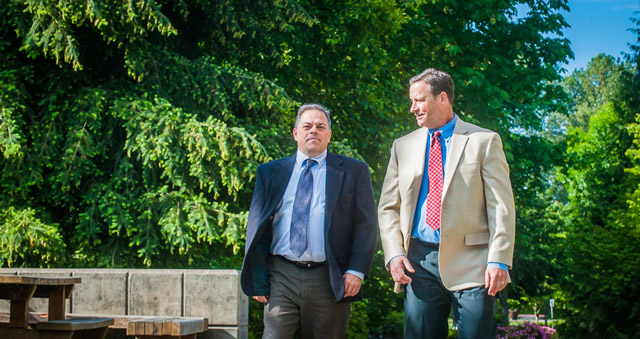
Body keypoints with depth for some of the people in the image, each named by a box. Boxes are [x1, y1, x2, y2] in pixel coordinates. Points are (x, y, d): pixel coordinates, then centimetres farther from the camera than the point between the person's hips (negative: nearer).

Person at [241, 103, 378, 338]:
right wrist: (257, 279, 2)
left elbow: (366, 224, 2)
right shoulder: (270, 172, 12)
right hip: (281, 276, 1)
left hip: (328, 280, -1)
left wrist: (356, 271, -9)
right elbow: (256, 226, 11)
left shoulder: (354, 171, 8)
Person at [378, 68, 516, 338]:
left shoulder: (484, 141, 4)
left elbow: (502, 207, -1)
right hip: (419, 262, 3)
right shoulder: (403, 146, 15)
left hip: (470, 262, -3)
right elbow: (388, 207, 14)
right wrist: (394, 254, -1)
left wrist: (499, 261, -11)